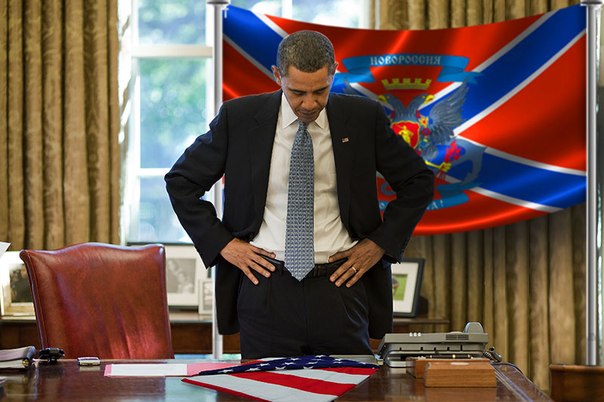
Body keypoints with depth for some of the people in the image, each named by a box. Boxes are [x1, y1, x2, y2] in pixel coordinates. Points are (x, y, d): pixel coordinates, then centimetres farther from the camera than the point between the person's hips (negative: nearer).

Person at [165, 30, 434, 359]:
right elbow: (180, 181, 7)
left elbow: (418, 181, 11)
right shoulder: (238, 118, -2)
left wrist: (380, 243, 1)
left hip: (339, 285, 1)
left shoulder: (363, 118, 0)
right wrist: (222, 243, -2)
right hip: (266, 287, 0)